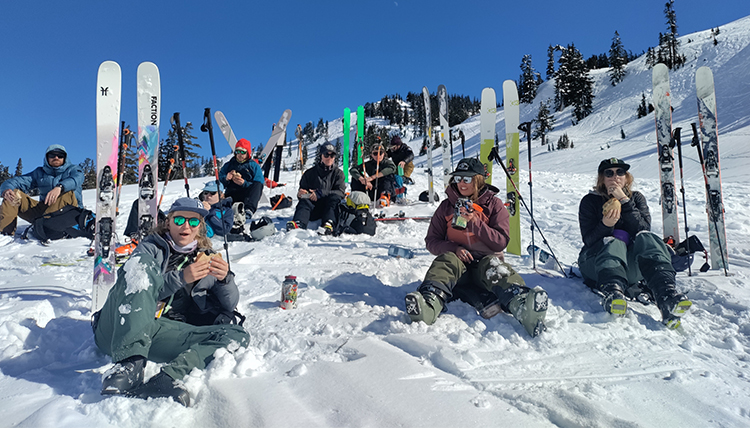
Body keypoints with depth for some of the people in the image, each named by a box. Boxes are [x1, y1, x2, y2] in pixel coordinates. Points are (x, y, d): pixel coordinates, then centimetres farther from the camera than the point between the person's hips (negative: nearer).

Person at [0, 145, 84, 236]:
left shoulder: (73, 169, 8)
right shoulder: (39, 173, 18)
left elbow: (76, 179, -17)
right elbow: (17, 181, 6)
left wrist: (59, 187, -39)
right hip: (44, 210, 4)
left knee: (68, 193, -32)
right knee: (15, 195, -8)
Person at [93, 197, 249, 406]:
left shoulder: (206, 259, 22)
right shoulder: (151, 248, 16)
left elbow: (229, 306, 12)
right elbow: (138, 284, -5)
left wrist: (225, 279, -10)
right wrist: (180, 278, -19)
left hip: (159, 335, 2)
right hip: (117, 331, -2)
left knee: (237, 335, -17)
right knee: (140, 266, -26)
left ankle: (168, 377, -43)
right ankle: (130, 363, -41)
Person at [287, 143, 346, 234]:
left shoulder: (338, 173, 9)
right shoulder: (310, 173, 11)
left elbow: (341, 192, -6)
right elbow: (303, 189, 13)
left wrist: (320, 193, -20)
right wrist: (300, 194, -14)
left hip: (330, 207, -1)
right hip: (314, 210, 1)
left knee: (334, 196, -30)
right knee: (305, 201, -30)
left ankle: (328, 224, -48)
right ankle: (298, 223, -58)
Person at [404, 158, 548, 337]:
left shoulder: (494, 205, 8)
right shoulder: (446, 206, 12)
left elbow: (501, 242, -1)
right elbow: (431, 240, 10)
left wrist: (475, 223, -15)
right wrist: (454, 248, -11)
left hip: (486, 259, -1)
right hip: (457, 261, 1)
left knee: (493, 265, -34)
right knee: (446, 260, -32)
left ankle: (523, 307, -64)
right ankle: (428, 304, -62)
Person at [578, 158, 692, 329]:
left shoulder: (636, 198, 13)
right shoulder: (590, 201, 4)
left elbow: (644, 229, -7)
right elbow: (588, 240, -7)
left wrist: (624, 201, -15)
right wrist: (606, 225, -26)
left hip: (632, 266, 2)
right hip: (596, 261, -2)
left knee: (646, 239, -29)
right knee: (613, 243, -34)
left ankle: (667, 297, -50)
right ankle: (612, 293, -62)